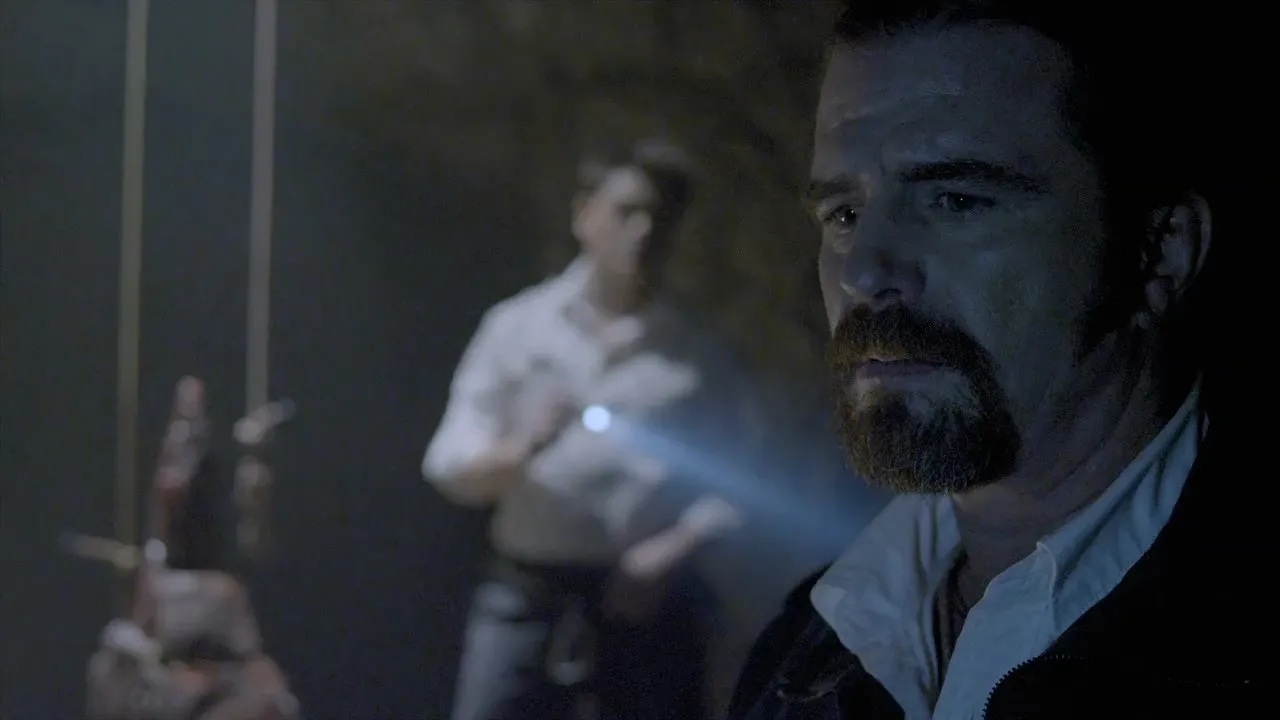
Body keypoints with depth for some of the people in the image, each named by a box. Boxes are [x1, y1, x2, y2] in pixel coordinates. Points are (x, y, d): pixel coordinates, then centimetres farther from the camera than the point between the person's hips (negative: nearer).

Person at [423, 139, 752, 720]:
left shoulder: (697, 354, 5)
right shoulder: (518, 327, 5)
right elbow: (451, 469, 1)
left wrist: (673, 551, -13)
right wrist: (522, 447, -19)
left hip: (645, 599, 1)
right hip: (530, 595, -1)